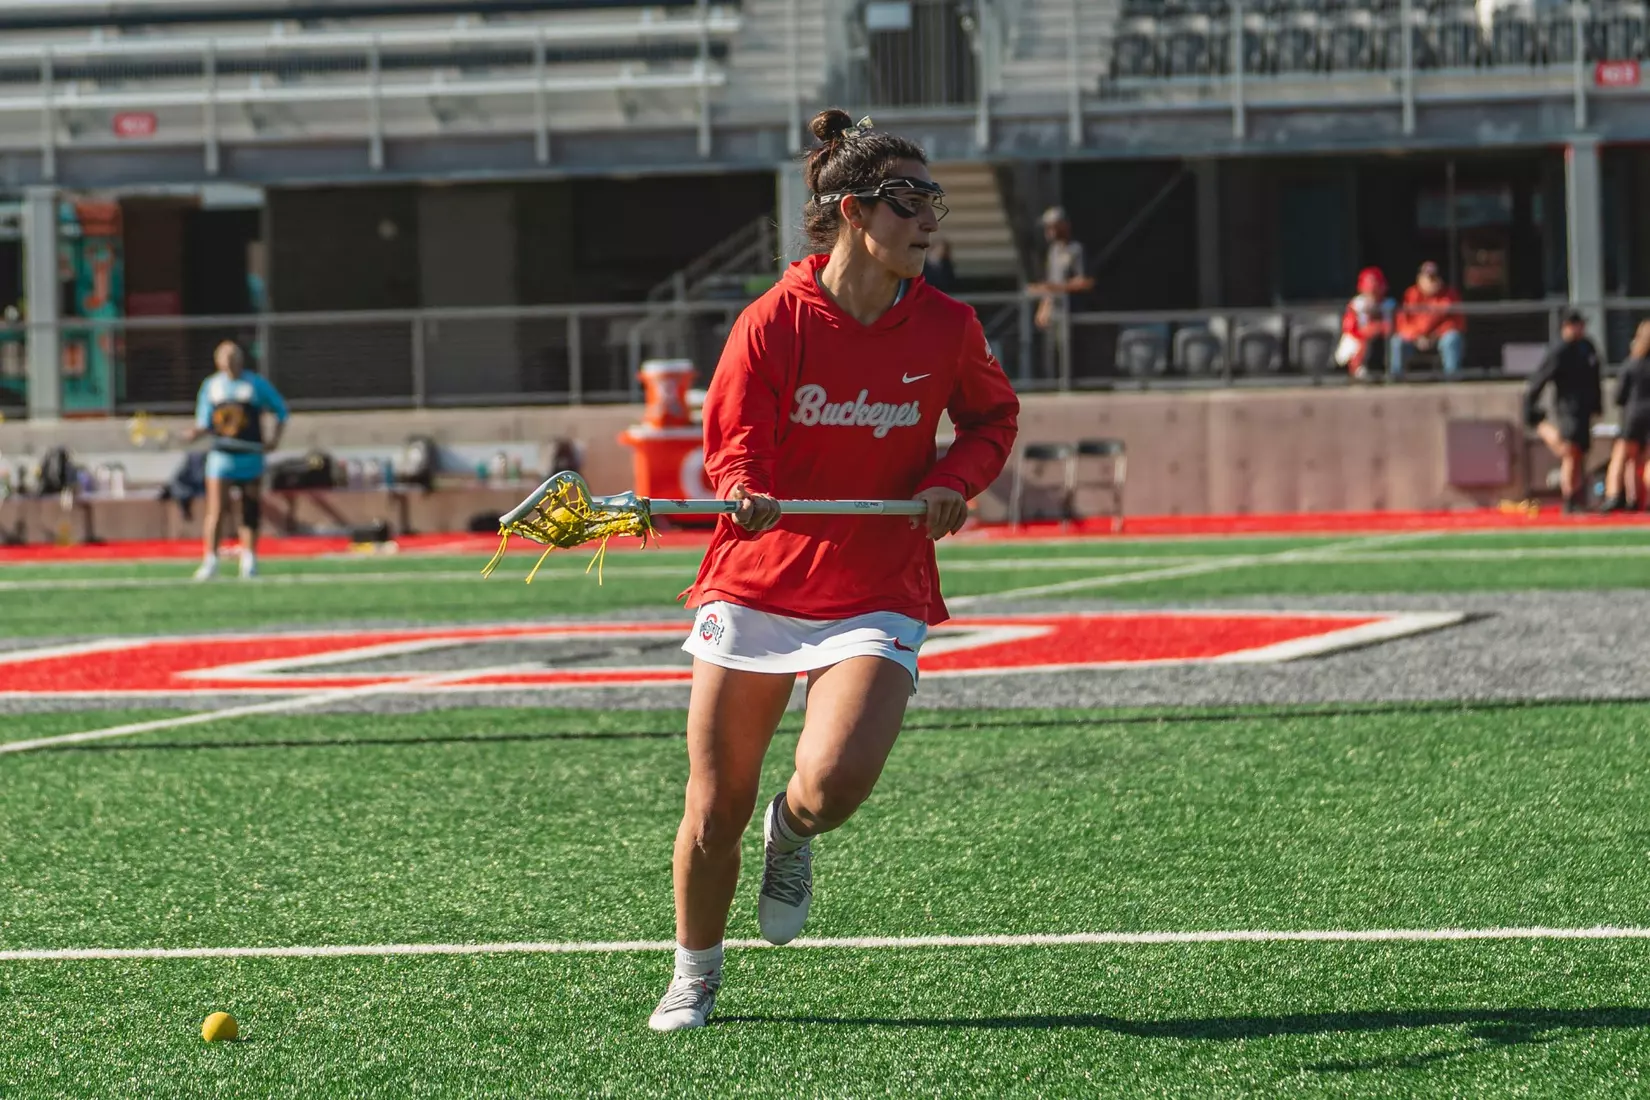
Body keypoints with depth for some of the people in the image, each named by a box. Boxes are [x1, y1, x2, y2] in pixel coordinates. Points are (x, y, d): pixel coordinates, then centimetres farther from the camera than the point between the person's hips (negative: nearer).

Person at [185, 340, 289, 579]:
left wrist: (275, 437, -2)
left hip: (251, 454, 0)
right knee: (215, 510, -10)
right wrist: (196, 432, -12)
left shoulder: (257, 384, 2)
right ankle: (209, 561, -8)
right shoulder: (211, 386, 6)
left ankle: (249, 561, 16)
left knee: (250, 512, 5)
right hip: (221, 455, 0)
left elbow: (281, 409, 11)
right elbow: (204, 422, 10)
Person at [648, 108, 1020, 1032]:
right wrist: (746, 495, -26)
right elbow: (732, 447, -3)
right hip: (755, 585, 0)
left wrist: (956, 480, -4)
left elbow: (994, 416, 15)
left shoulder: (947, 327, -2)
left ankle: (793, 835, 14)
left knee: (834, 783, -24)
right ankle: (695, 977, 29)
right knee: (714, 815, 4)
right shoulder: (773, 324, -8)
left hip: (877, 599, 0)